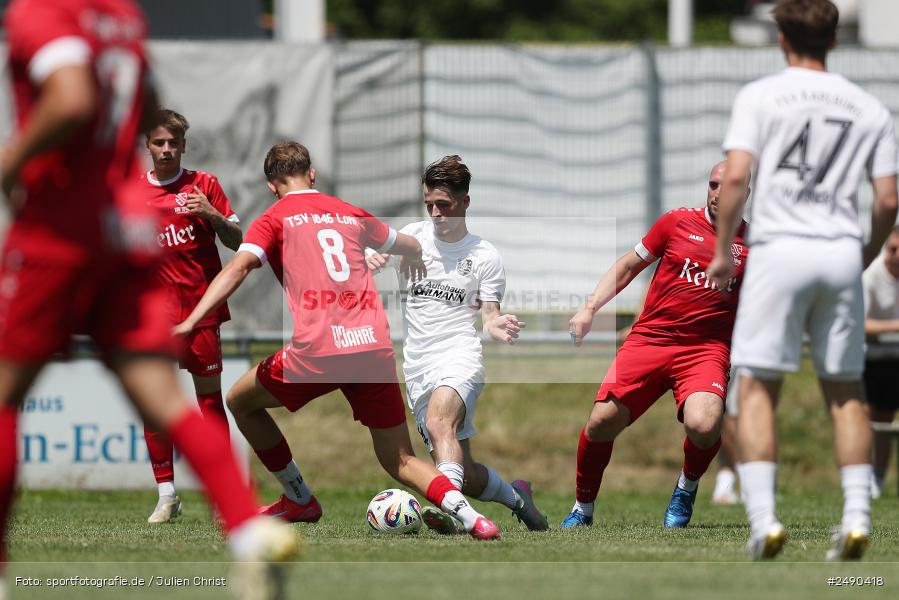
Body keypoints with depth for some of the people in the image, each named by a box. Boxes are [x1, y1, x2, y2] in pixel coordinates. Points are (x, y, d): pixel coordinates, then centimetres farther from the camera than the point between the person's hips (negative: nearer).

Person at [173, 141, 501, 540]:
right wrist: (417, 267, 61)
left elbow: (238, 268, -9)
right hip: (376, 347, 4)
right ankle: (466, 513, -15)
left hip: (317, 351, -4)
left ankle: (299, 500, 26)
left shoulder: (275, 219, 9)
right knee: (400, 462, 12)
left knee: (241, 402, 24)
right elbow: (411, 248, 37)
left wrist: (191, 321, -15)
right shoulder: (352, 215, 21)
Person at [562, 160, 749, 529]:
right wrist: (589, 308, 8)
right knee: (602, 421, -11)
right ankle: (583, 509, 14)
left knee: (703, 425, -29)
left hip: (706, 348, -1)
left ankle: (687, 487, 6)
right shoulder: (678, 222, 7)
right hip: (650, 338, 1)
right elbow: (629, 266, 17)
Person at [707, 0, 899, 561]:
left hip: (780, 248, -3)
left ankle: (764, 517, -10)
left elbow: (736, 177, -10)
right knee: (846, 390, 11)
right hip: (842, 252, 3)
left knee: (757, 387, 1)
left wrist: (722, 251, 0)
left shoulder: (760, 96, 0)